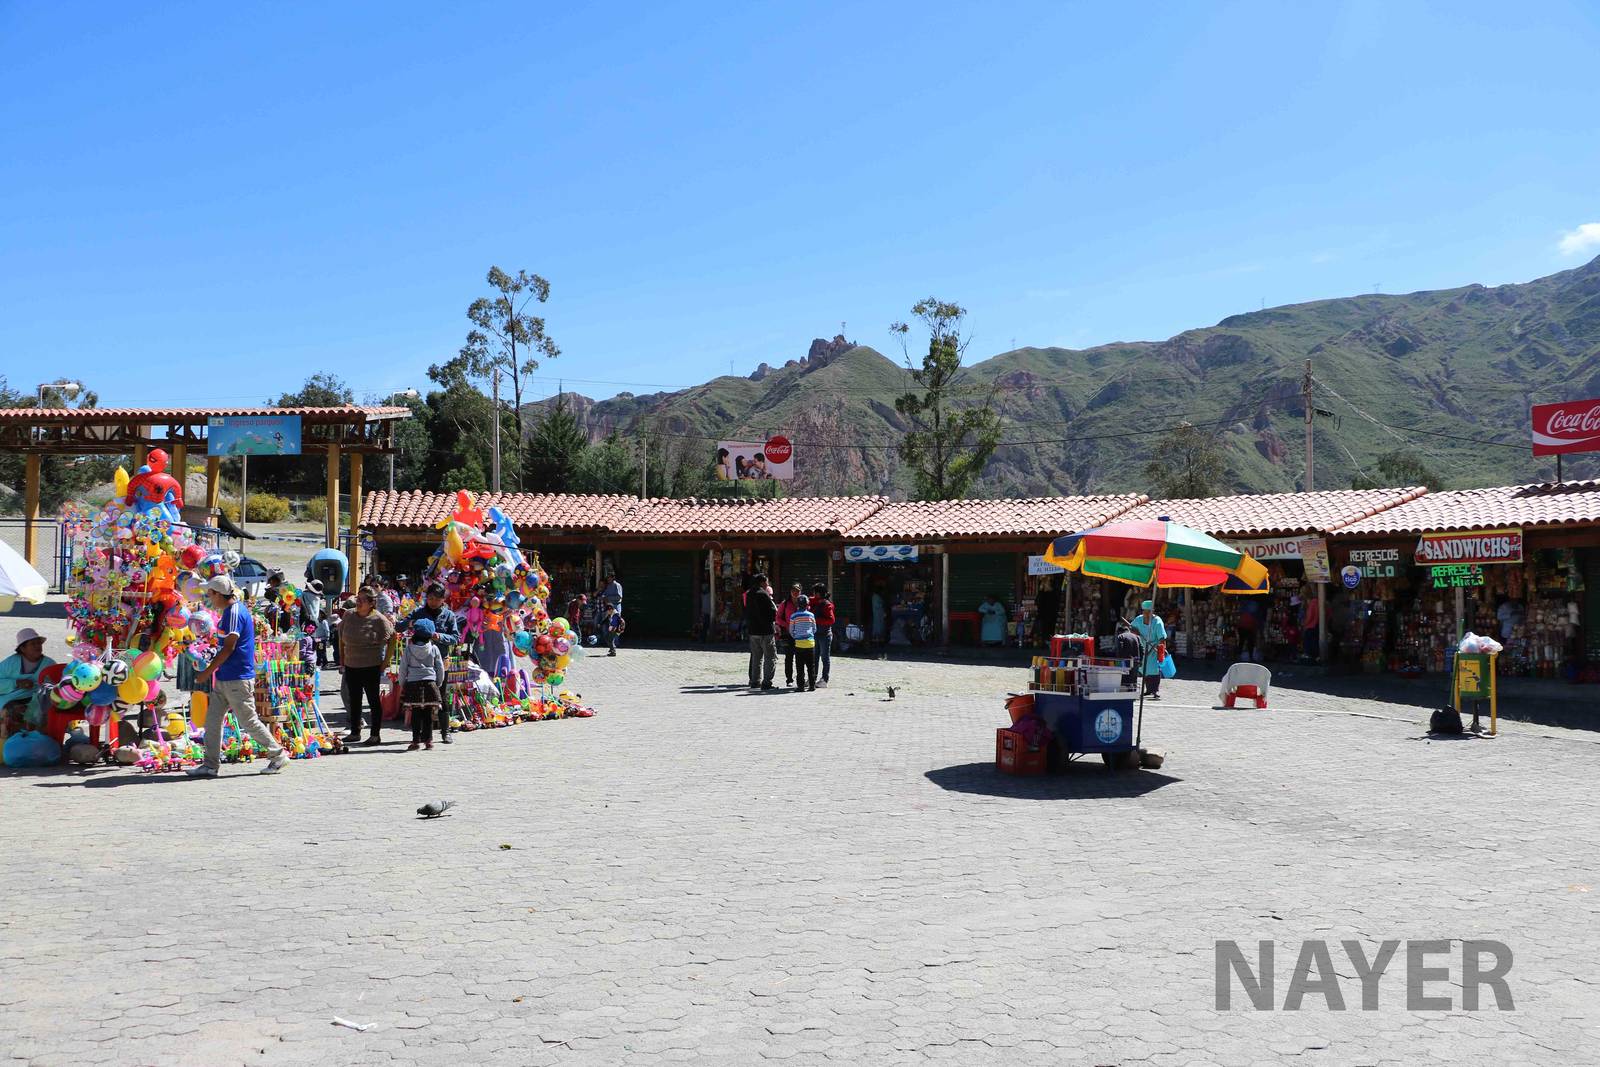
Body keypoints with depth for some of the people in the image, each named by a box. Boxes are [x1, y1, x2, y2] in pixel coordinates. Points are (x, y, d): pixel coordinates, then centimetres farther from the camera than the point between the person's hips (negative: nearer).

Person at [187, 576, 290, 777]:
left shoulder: (234, 612, -18)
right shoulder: (231, 610, 13)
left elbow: (228, 648, -21)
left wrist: (207, 671, -16)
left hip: (237, 679, -10)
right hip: (224, 677, 10)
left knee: (249, 721, -2)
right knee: (212, 720, 8)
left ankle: (278, 755, 8)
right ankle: (211, 765, 12)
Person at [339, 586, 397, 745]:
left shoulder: (379, 619, -10)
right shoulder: (349, 616, 5)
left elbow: (392, 639, -5)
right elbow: (342, 638, 16)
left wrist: (386, 661, -7)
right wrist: (342, 658, 13)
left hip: (371, 666, -5)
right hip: (351, 665, 5)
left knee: (373, 699, 1)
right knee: (354, 700, 13)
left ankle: (376, 735, 7)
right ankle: (355, 732, 24)